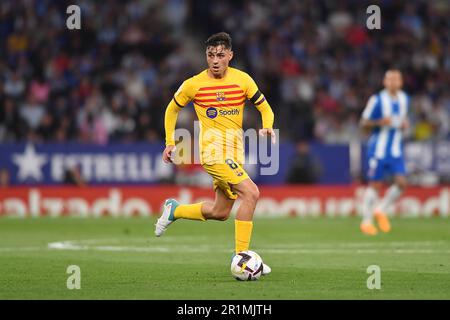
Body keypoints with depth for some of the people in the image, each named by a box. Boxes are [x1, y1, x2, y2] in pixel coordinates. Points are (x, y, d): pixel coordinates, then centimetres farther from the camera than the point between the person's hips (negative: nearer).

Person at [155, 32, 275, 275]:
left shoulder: (243, 80, 1)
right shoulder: (194, 84, -3)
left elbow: (265, 108, 9)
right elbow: (172, 109, 13)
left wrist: (267, 127, -11)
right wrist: (170, 142, 9)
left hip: (235, 151, 5)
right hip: (213, 149, -5)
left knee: (220, 213, 12)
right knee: (250, 192, -24)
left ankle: (174, 210, 36)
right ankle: (241, 256, -20)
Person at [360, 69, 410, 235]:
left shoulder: (404, 99, 6)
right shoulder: (377, 100, -11)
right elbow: (364, 122, -6)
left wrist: (405, 124, 1)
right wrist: (380, 122, -23)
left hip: (396, 150, 5)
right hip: (379, 148, -5)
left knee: (401, 183, -7)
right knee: (375, 184, -1)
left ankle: (381, 210, 15)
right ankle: (366, 221, 13)